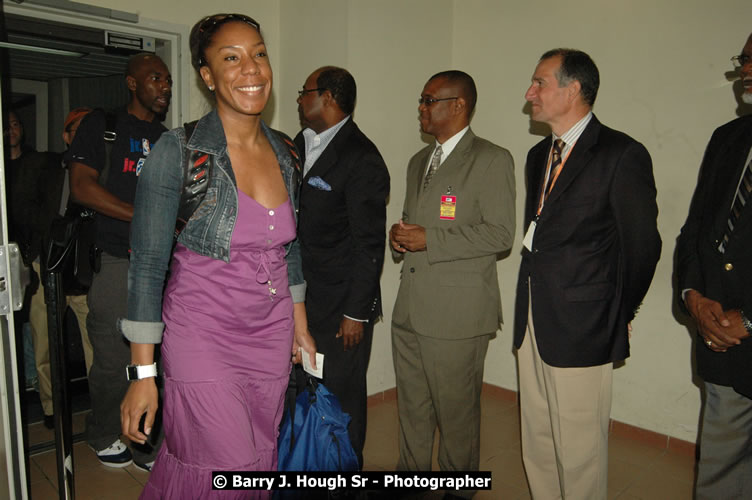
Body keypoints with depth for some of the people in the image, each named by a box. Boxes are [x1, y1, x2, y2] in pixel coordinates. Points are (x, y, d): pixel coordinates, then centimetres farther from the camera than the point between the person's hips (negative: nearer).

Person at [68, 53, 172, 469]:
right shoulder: (102, 126, 3)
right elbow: (81, 186, -9)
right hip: (117, 263, -4)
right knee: (114, 361, 2)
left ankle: (148, 447, 22)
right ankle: (105, 437, 27)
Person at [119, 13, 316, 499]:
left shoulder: (285, 152, 4)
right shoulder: (177, 152, -13)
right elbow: (147, 265, -11)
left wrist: (299, 324, 17)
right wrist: (143, 373, -10)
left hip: (271, 337, 5)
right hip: (202, 336, -5)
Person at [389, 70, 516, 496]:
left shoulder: (492, 160, -7)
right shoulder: (419, 161, 18)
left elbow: (500, 234, -14)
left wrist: (430, 239, -17)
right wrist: (400, 234, 3)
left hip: (458, 311, -7)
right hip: (410, 308, 7)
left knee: (456, 410, 7)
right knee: (412, 405, 18)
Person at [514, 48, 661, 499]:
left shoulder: (622, 155, -10)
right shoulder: (539, 155, 13)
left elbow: (643, 245, -7)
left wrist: (619, 316, 1)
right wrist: (532, 304, 9)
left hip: (582, 328, -7)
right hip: (533, 322, 7)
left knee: (579, 452, 5)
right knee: (537, 443, 18)